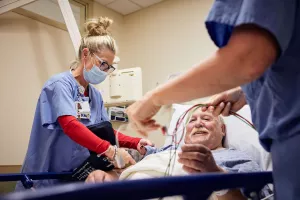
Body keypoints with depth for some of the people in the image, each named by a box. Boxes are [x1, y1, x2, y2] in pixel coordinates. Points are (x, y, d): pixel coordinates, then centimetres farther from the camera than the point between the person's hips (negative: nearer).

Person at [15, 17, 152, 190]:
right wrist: (110, 150, -35)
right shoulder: (60, 84, -15)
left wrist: (136, 143, -8)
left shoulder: (96, 95, 7)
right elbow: (70, 126, -30)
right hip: (46, 179, -7)